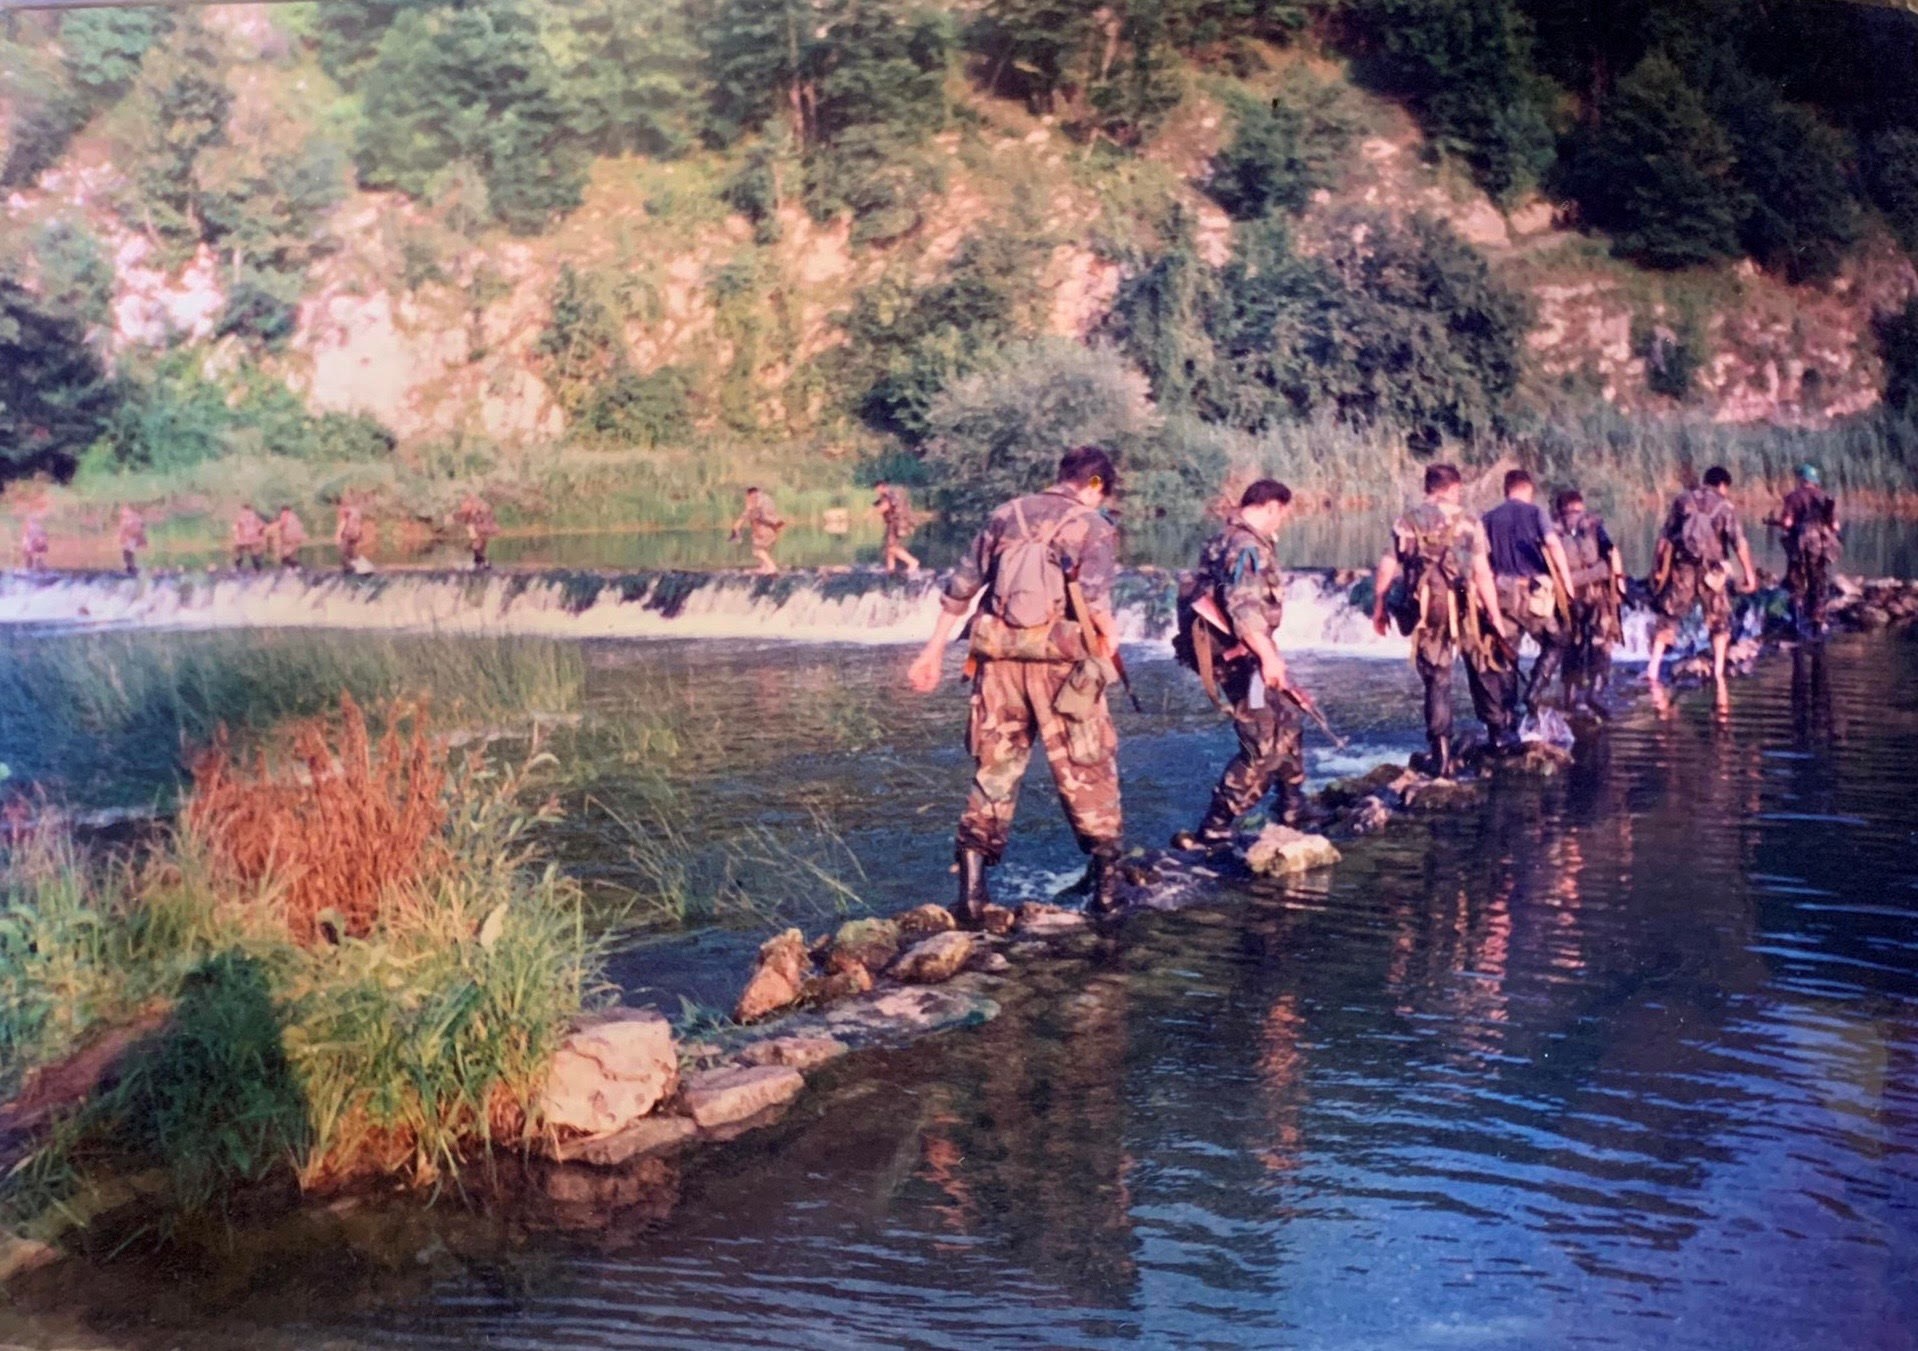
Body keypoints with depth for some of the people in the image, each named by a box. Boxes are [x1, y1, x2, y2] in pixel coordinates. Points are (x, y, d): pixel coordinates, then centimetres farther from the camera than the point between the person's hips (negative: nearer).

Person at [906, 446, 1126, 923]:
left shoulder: (1006, 515, 10)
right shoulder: (1093, 526, -2)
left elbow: (960, 588, 12)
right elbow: (1095, 603, -17)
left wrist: (932, 652, 18)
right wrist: (1107, 646, -1)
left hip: (999, 659, 4)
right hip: (1061, 662, -3)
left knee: (993, 770, 12)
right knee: (1087, 772, 8)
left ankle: (972, 885, 10)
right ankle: (1105, 882, 13)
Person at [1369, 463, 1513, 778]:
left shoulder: (1406, 523, 3)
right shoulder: (1467, 523, -2)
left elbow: (1386, 568, 3)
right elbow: (1483, 574, -6)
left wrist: (1379, 607, 16)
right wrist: (1496, 619, -3)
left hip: (1426, 608, 1)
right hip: (1464, 607, -1)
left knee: (1436, 680, 6)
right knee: (1481, 670, 20)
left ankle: (1442, 757, 2)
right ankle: (1498, 732, 30)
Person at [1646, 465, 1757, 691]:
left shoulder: (1682, 500, 8)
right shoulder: (1725, 506, 0)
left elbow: (1665, 537, 7)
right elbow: (1739, 542, -9)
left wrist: (1659, 567, 12)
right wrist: (1748, 572, -7)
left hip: (1682, 567, 2)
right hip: (1711, 569, -2)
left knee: (1668, 617, 6)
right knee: (1719, 621, 13)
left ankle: (1653, 670, -4)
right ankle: (1718, 672, 8)